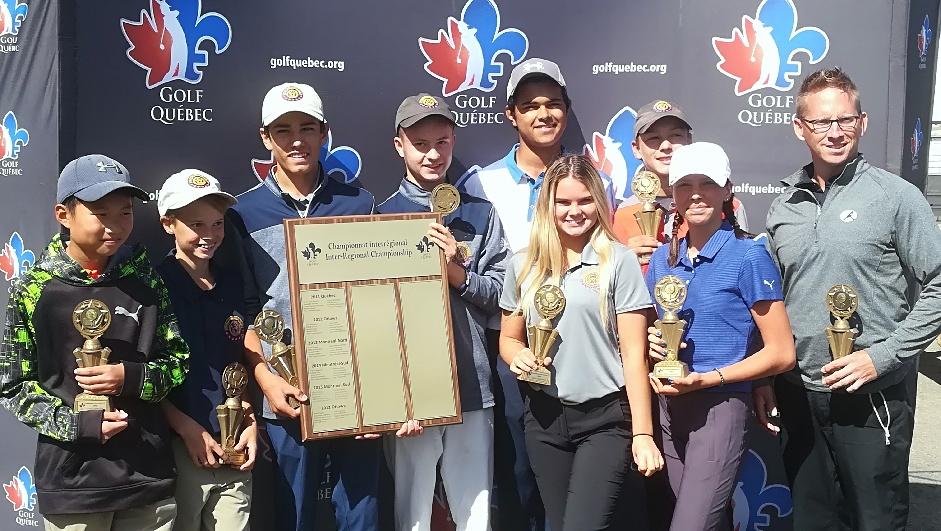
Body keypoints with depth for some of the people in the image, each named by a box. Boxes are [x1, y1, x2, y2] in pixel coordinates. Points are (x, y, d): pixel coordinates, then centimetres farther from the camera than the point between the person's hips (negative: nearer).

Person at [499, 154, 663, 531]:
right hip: (544, 418, 4)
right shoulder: (523, 265, 5)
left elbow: (633, 353, -7)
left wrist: (642, 434, -11)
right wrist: (517, 356, -8)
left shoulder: (619, 261, -5)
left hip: (606, 418, -4)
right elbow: (508, 338, 16)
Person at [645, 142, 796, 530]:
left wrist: (708, 378, -18)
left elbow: (782, 354, -10)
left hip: (720, 407, -6)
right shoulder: (662, 258, 6)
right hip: (670, 406, 6)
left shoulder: (749, 256, -10)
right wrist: (650, 341, -3)